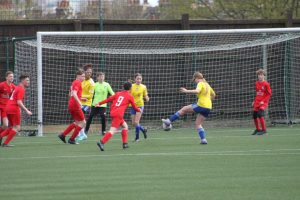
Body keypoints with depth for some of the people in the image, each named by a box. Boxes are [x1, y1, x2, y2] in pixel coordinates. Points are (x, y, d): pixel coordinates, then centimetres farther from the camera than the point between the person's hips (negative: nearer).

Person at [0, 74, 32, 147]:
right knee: (17, 127, -3)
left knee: (13, 127, 18)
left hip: (8, 108, 9)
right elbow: (19, 102, -20)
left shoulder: (17, 88, 19)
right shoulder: (21, 89, -11)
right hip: (14, 109, -9)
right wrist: (26, 111, -22)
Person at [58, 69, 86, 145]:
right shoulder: (77, 83, -13)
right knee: (82, 122, 1)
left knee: (77, 122, 20)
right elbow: (74, 94, -27)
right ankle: (72, 139, 3)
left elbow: (70, 94, 27)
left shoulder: (74, 82, 16)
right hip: (75, 105, -9)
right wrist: (79, 102, -31)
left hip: (71, 104, 9)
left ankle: (63, 135, 16)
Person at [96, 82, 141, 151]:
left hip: (113, 113, 7)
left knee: (125, 126, 23)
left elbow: (109, 99, 13)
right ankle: (102, 142, -34)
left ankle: (125, 144, 20)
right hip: (118, 114, -7)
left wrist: (99, 103, 18)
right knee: (112, 130, -15)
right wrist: (139, 110, 35)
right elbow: (134, 107, 15)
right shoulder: (130, 96, 5)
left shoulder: (118, 93, 18)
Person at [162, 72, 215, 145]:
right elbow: (213, 95, 31)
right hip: (208, 108, 8)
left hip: (201, 105, -8)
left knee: (184, 109, 6)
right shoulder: (207, 85, 18)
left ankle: (169, 121, 8)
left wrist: (186, 91, -27)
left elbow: (197, 91, -30)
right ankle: (203, 139, -2)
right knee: (198, 124, 12)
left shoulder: (200, 84, -8)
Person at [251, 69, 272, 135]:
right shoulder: (257, 83, 8)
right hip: (257, 102, 7)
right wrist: (254, 101, 15)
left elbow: (269, 94, -9)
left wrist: (263, 101, -16)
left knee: (260, 114, -24)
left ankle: (264, 129, -17)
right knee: (254, 115, 10)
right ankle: (257, 129, 31)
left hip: (263, 102, -7)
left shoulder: (266, 84, -12)